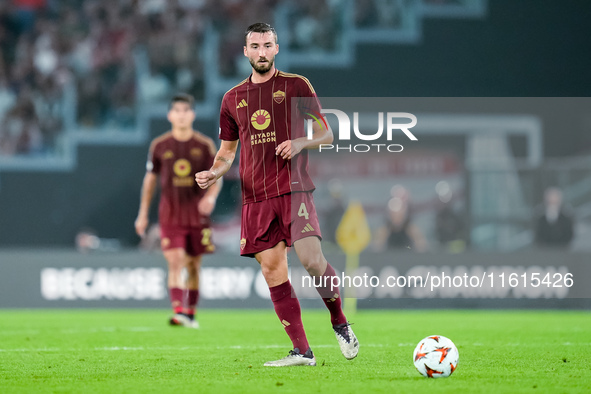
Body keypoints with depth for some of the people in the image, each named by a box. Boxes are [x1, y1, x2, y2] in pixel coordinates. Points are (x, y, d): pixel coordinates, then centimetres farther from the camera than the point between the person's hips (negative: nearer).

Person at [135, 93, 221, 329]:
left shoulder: (205, 145, 2)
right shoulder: (160, 146, 3)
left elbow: (216, 177, 3)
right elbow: (150, 178, 11)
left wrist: (211, 196, -19)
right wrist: (143, 213, 10)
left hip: (197, 214, 1)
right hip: (170, 214, -1)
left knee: (194, 265, 6)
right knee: (175, 262, -15)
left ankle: (191, 314, 18)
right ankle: (178, 311, -24)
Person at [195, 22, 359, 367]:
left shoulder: (296, 86, 5)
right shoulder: (233, 98, 14)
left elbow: (327, 134, 8)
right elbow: (228, 149, 23)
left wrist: (301, 143, -12)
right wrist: (214, 173, 3)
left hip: (294, 189, -4)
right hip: (255, 197, 4)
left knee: (311, 258, -20)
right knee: (272, 270, -2)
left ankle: (340, 323, 4)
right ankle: (302, 351, 3)